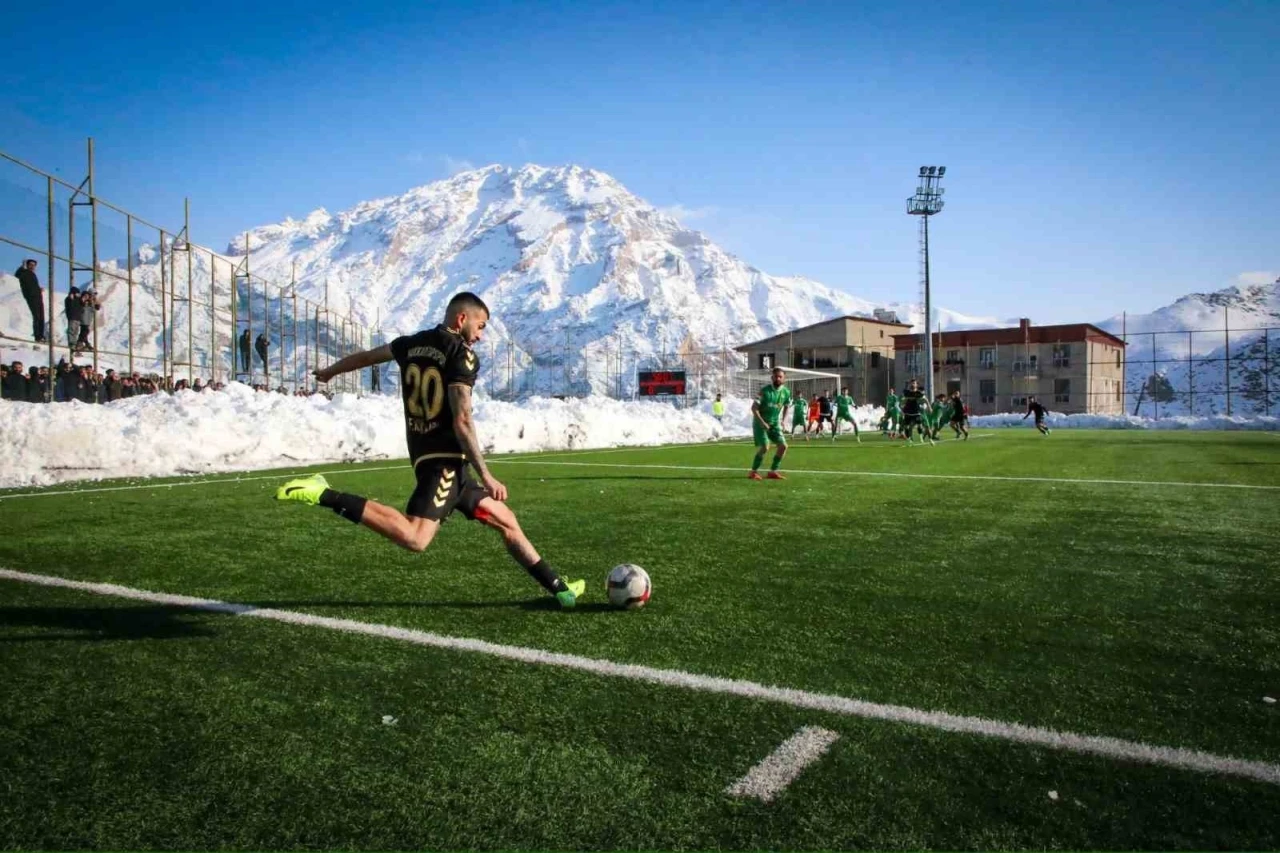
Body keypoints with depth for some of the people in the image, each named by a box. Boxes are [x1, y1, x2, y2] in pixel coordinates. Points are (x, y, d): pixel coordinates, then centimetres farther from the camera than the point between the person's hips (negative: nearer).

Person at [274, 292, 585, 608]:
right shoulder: (463, 355, -8)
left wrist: (330, 371, 53)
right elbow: (462, 421, -17)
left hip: (425, 455, 10)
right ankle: (324, 495, -19)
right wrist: (486, 475, -14)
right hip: (445, 458, -10)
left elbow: (366, 356, 34)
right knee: (415, 538, -24)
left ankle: (558, 588, 18)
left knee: (505, 520, 13)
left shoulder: (411, 344, 16)